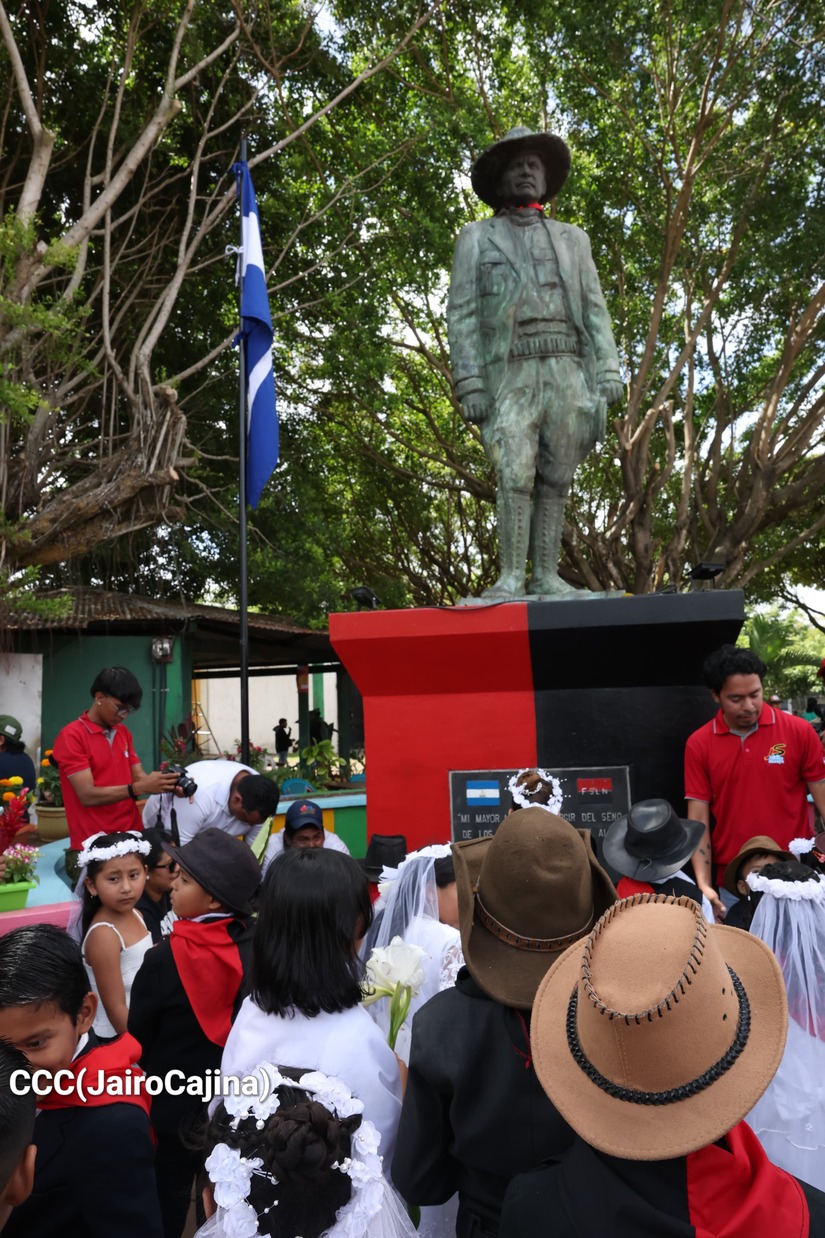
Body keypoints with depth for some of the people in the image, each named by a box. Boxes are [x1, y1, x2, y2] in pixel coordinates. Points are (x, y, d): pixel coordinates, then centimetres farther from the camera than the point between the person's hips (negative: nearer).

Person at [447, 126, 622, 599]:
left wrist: (608, 375, -1)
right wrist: (469, 384, -8)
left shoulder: (572, 238, 22)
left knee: (555, 480, -1)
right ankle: (510, 579, -13)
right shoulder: (476, 238, 15)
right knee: (514, 476, -14)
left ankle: (547, 576, 1)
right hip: (511, 373, -2)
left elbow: (595, 310, 13)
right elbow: (462, 314, 4)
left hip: (567, 370, 3)